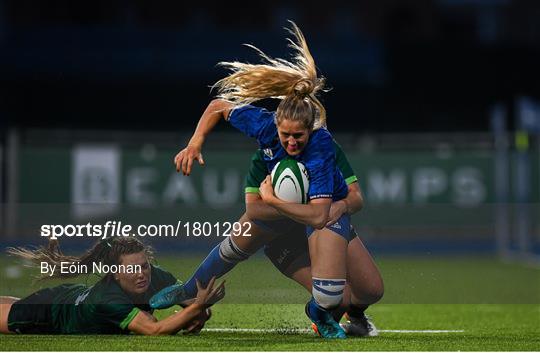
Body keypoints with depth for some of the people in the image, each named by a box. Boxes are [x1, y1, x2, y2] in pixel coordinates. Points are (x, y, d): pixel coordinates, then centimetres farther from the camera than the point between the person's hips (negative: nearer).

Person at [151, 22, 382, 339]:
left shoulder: (321, 148, -43)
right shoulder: (266, 124, -32)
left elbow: (318, 216, -48)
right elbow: (219, 106, -13)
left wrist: (271, 199, -46)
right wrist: (194, 145, -21)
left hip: (327, 204, -4)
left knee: (328, 296, -17)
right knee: (236, 247, 19)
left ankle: (320, 313, 23)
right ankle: (188, 293, 49)